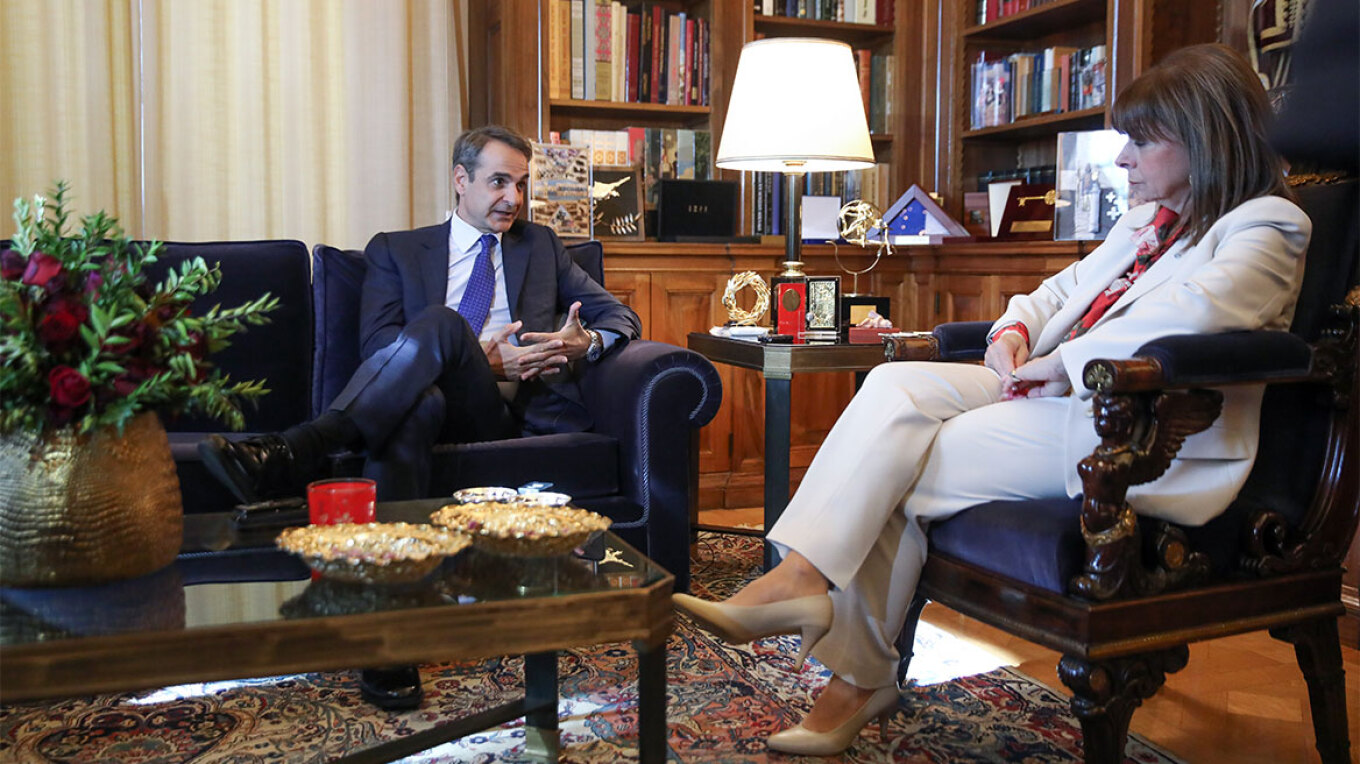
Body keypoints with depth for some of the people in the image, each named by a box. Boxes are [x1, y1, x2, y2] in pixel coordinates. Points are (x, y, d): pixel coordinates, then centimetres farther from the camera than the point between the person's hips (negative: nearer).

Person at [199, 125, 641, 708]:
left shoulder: (541, 246, 27)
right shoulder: (396, 250, 21)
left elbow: (619, 315, 21)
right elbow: (377, 347, 4)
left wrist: (586, 342, -4)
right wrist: (480, 360, -10)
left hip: (513, 410, 0)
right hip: (437, 403, 0)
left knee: (441, 323, -30)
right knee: (413, 404, -39)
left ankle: (298, 452, -43)